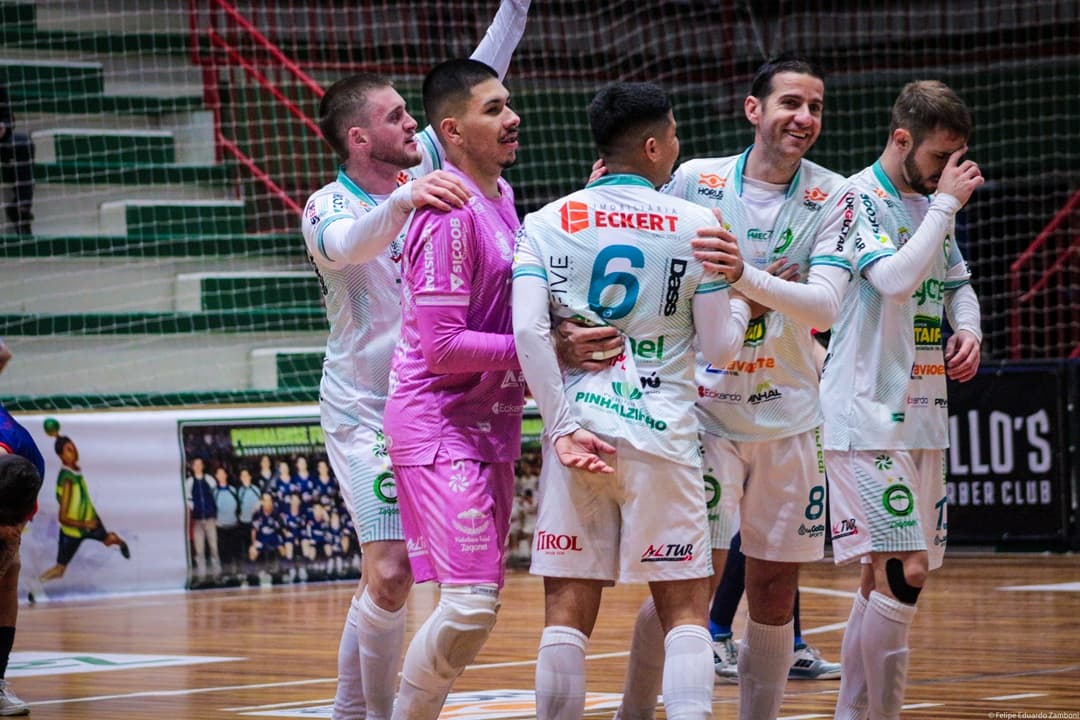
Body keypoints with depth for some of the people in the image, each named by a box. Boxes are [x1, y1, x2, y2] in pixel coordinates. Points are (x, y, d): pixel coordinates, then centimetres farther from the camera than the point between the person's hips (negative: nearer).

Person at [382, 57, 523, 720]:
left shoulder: (501, 194, 11)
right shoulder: (448, 213, -18)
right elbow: (443, 347, -21)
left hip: (492, 423, 9)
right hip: (441, 423, -9)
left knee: (480, 601, 10)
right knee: (472, 603, -15)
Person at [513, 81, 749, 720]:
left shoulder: (546, 224, 4)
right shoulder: (697, 224, 1)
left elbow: (528, 331, -9)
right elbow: (719, 348, 2)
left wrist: (563, 426, -6)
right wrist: (745, 301, 22)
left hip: (577, 427, 2)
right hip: (663, 430, -2)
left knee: (569, 610, 6)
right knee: (686, 608, 4)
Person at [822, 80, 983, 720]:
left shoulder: (931, 204, 15)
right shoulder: (858, 199, -9)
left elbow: (958, 283, 28)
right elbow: (895, 279, -24)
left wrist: (969, 329, 8)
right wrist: (946, 204, -16)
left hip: (923, 415, 9)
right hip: (868, 416, -9)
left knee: (889, 576, 11)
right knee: (903, 571, -15)